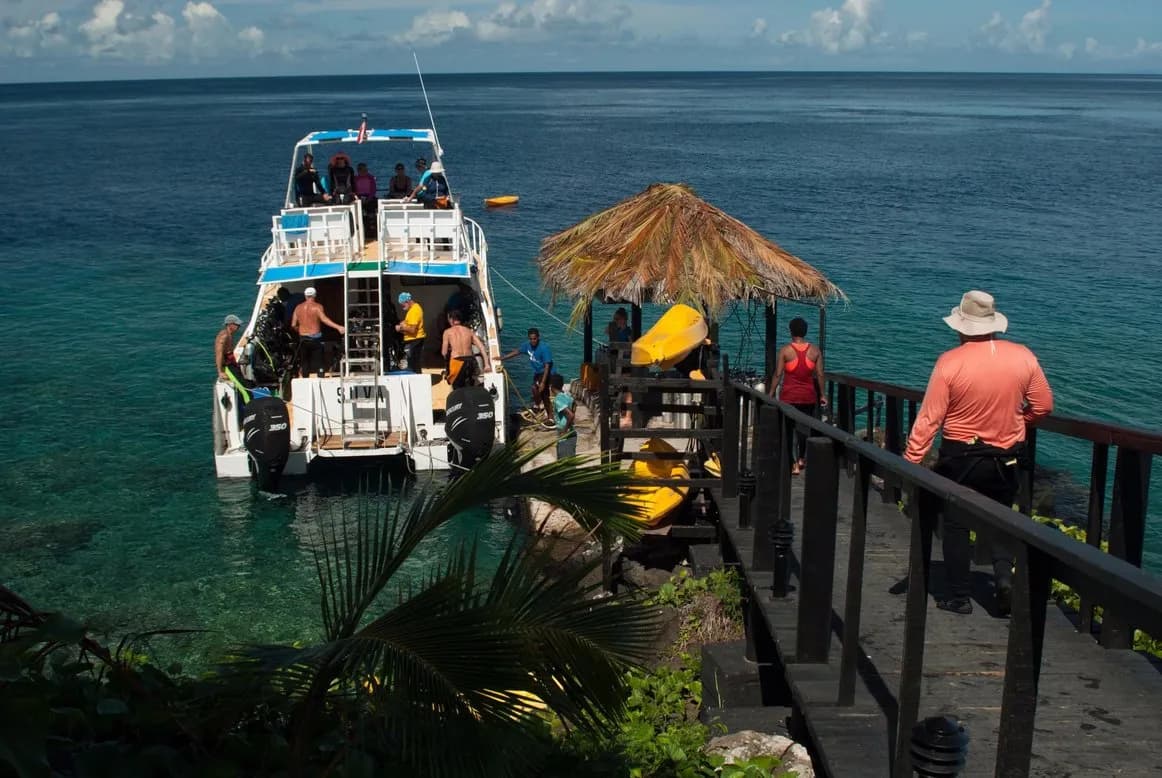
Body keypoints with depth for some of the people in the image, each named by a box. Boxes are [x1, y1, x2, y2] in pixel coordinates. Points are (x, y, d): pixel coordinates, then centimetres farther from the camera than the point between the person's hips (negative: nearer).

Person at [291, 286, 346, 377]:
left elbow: (293, 325, 4)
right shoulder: (317, 307, -6)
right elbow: (324, 319, -23)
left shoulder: (298, 308, 5)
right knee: (318, 363, 0)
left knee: (304, 363, 9)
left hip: (303, 339, 3)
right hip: (315, 338, -3)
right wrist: (338, 327, -30)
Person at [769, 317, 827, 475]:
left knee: (791, 429, 0)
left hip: (789, 396, -3)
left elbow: (778, 374, -8)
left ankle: (795, 465, -7)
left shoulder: (785, 350, -8)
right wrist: (822, 395, 10)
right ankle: (801, 459, 32)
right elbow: (820, 374, 1)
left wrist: (771, 393, 0)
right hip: (808, 396, 3)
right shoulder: (815, 350, -1)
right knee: (804, 427, 18)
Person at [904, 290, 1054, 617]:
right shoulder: (1023, 357, -7)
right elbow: (1043, 405, 1)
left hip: (960, 457, -3)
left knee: (956, 524, 10)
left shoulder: (950, 362, -17)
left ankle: (958, 596, 14)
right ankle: (1005, 575, 0)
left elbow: (929, 418, -17)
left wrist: (910, 461, -13)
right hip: (1005, 457, 3)